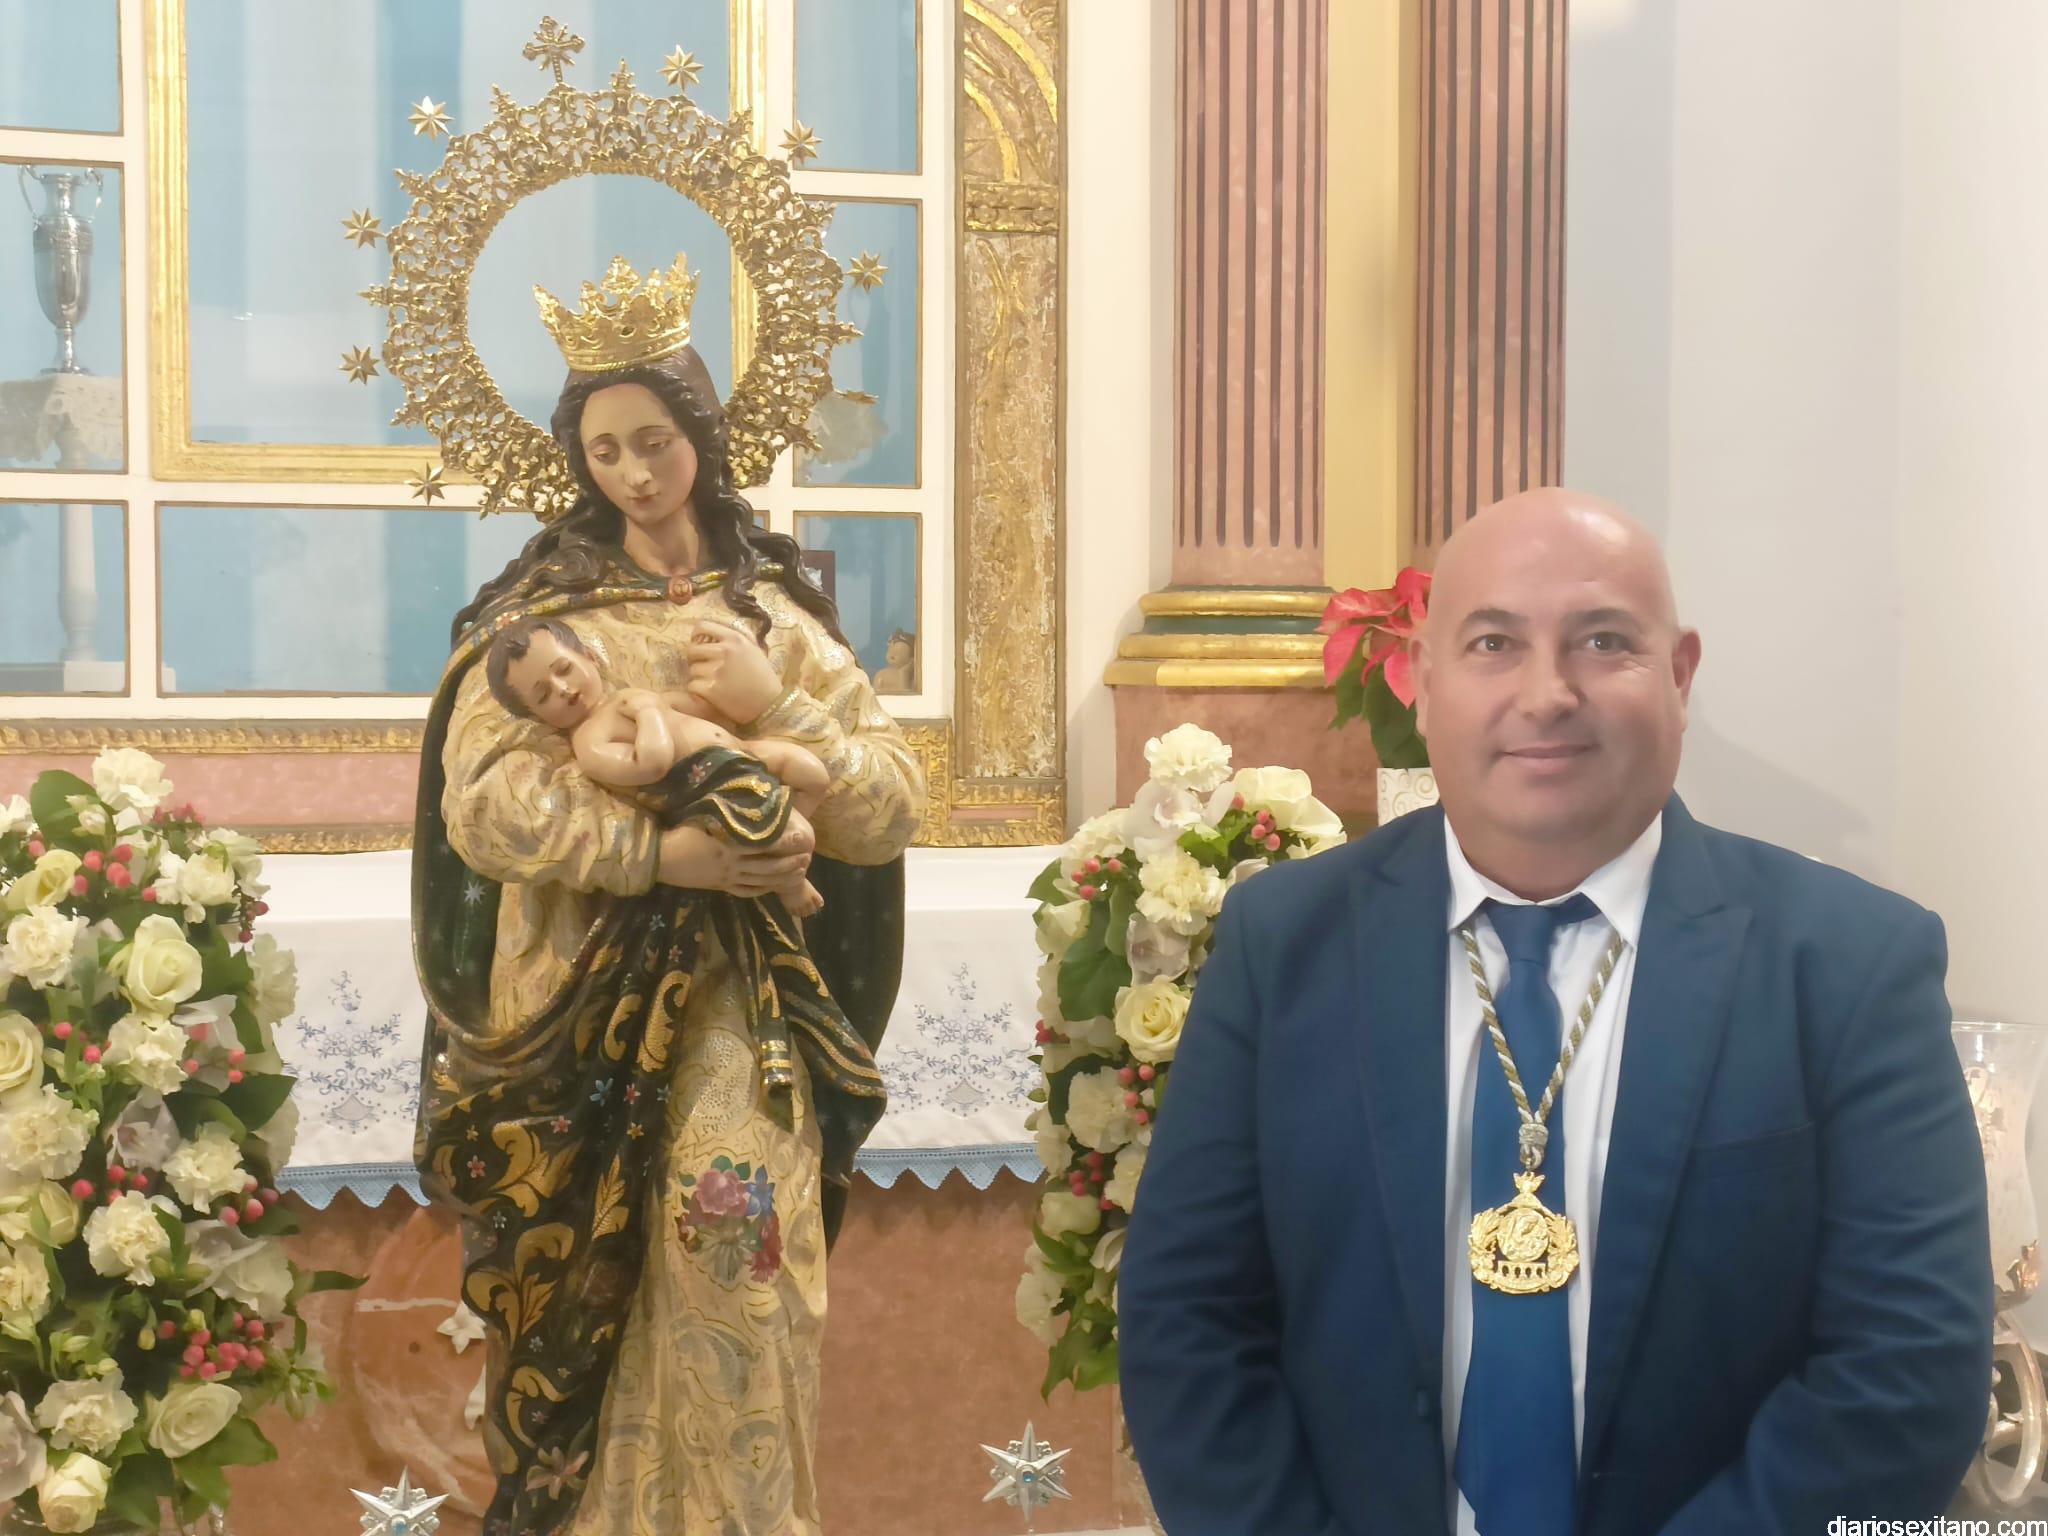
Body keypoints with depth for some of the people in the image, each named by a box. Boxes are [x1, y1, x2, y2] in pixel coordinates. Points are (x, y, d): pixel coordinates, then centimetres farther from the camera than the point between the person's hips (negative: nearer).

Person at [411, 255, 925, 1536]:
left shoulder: (778, 614, 9)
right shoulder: (543, 614, 4)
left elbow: (896, 808, 2)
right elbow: (482, 805, -11)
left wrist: (775, 706, -12)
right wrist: (667, 855, -20)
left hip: (742, 1006, 1)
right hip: (584, 1006, -1)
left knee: (732, 1240, -14)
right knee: (584, 1302, 2)